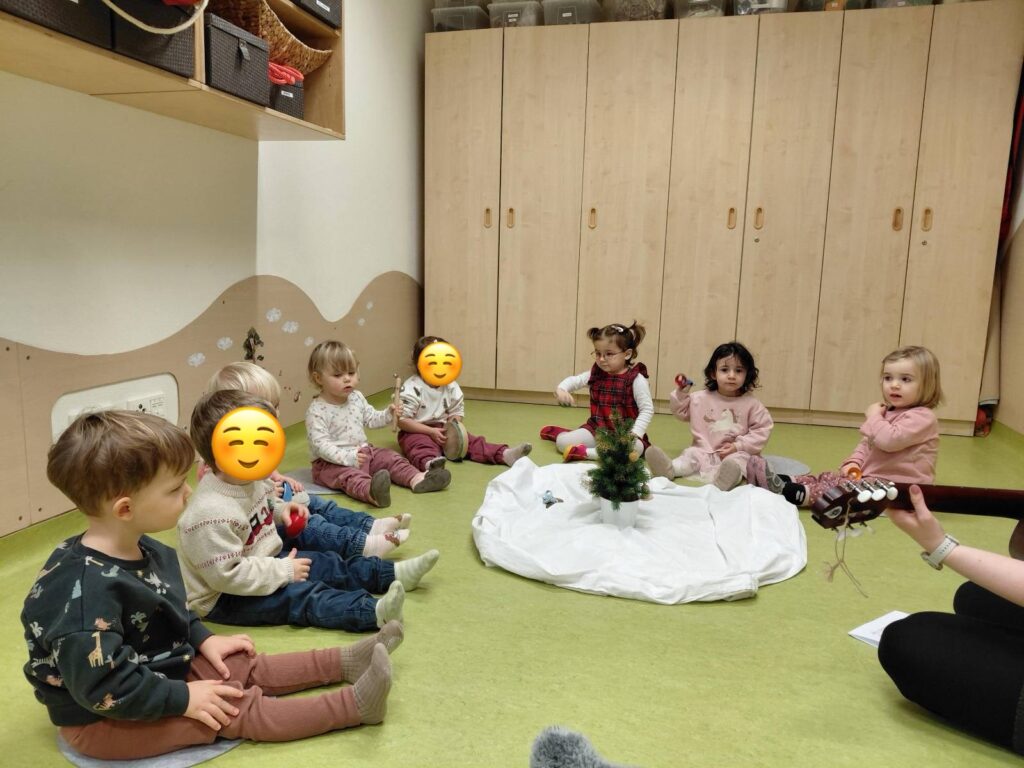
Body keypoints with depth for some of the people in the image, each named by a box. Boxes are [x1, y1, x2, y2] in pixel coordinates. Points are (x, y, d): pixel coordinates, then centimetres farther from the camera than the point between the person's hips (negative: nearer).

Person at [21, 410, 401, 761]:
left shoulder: (140, 549, -4)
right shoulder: (87, 590, -36)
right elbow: (102, 688, -32)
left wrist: (203, 639, 5)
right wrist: (183, 699, -25)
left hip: (155, 671, 9)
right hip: (104, 720, -9)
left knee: (250, 667, 7)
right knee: (235, 710, -14)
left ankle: (345, 661, 14)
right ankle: (354, 704, -16)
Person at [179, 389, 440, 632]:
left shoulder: (248, 481, -3)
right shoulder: (211, 514, -33)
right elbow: (228, 576, -31)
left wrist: (281, 509, 0)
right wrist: (283, 571, -24)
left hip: (263, 562, 10)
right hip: (223, 599, -9)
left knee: (327, 565, 3)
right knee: (300, 595, -27)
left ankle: (393, 573, 6)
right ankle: (372, 612, -42)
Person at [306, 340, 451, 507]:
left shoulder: (356, 397, 5)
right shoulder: (316, 411, -18)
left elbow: (371, 419, 16)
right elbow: (321, 444, -23)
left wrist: (388, 415, -4)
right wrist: (348, 457, -34)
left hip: (363, 452, 8)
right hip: (332, 462, -8)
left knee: (391, 458, -5)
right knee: (349, 475, -35)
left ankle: (417, 478, -25)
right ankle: (371, 492, -66)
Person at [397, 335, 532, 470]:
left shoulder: (452, 387, 2)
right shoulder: (412, 388, -15)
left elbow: (457, 412, 12)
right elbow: (402, 420, -17)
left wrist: (454, 421, -13)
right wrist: (431, 431, -23)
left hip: (443, 430, 5)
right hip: (418, 432, -5)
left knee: (470, 440, -14)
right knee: (423, 446, -37)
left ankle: (505, 454, -31)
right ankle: (429, 463, -71)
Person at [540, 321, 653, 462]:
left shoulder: (636, 380, -11)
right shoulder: (595, 374, 3)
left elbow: (647, 410, -11)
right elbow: (573, 380, 10)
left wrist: (635, 434, -23)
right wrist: (561, 390, -14)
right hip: (596, 428, 3)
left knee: (636, 447, -37)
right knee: (563, 442, -16)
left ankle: (587, 452, -34)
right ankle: (561, 433, 20)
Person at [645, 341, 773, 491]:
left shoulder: (751, 403, -1)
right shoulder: (701, 398, 7)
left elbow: (763, 429, -1)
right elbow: (682, 413, 19)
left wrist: (739, 446, -12)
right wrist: (681, 394, 0)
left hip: (736, 453, -3)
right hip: (705, 450, 3)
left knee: (740, 458, -33)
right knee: (691, 454, -23)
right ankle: (669, 469, -51)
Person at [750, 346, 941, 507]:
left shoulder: (922, 417, -13)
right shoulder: (886, 412, 18)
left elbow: (889, 440, -29)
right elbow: (866, 443, 21)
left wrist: (873, 417, -11)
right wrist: (854, 462, 2)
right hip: (871, 477, 10)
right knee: (830, 477, -5)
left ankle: (793, 493, -40)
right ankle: (784, 482, -19)